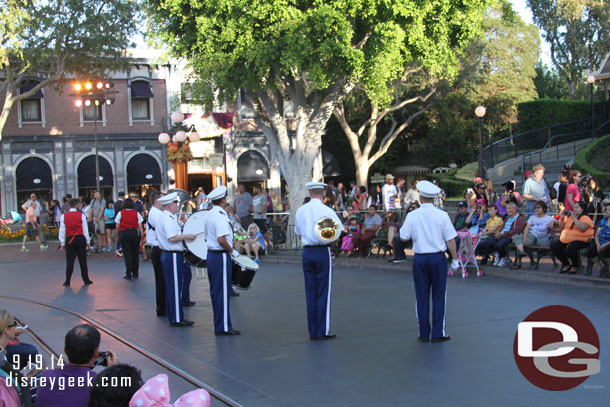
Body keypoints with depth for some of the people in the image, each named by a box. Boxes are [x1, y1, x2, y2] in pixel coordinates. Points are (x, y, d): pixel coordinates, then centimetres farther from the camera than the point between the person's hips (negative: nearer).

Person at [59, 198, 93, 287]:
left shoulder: (64, 216, -2)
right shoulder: (81, 215, -4)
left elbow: (62, 231, 1)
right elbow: (85, 229, -1)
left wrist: (62, 243, 8)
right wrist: (87, 241, 8)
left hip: (69, 240, 1)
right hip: (81, 238, 0)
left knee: (69, 261, 3)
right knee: (82, 260, 6)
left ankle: (67, 282, 2)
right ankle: (86, 280, 11)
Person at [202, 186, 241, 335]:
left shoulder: (209, 215, 12)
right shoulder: (220, 216, -17)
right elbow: (221, 239, -27)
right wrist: (232, 250, -12)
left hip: (211, 254, 10)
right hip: (221, 257, -9)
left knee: (215, 291, 13)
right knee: (223, 292, -4)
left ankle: (218, 325, 20)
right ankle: (224, 327, 0)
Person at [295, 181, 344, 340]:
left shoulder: (301, 211, 5)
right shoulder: (327, 211, -9)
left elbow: (298, 233, 11)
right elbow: (339, 230, -7)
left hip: (307, 252, 4)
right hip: (323, 252, -4)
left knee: (310, 292, 9)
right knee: (323, 292, 1)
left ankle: (312, 331, 13)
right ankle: (322, 331, 2)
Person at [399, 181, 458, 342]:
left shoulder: (412, 216, -5)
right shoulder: (442, 215, -7)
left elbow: (404, 237, -1)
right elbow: (450, 240, -6)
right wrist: (454, 258, 4)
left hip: (420, 259, 1)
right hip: (438, 258, -1)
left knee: (421, 297, 9)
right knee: (438, 296, 7)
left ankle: (423, 334, 12)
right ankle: (438, 333, 8)